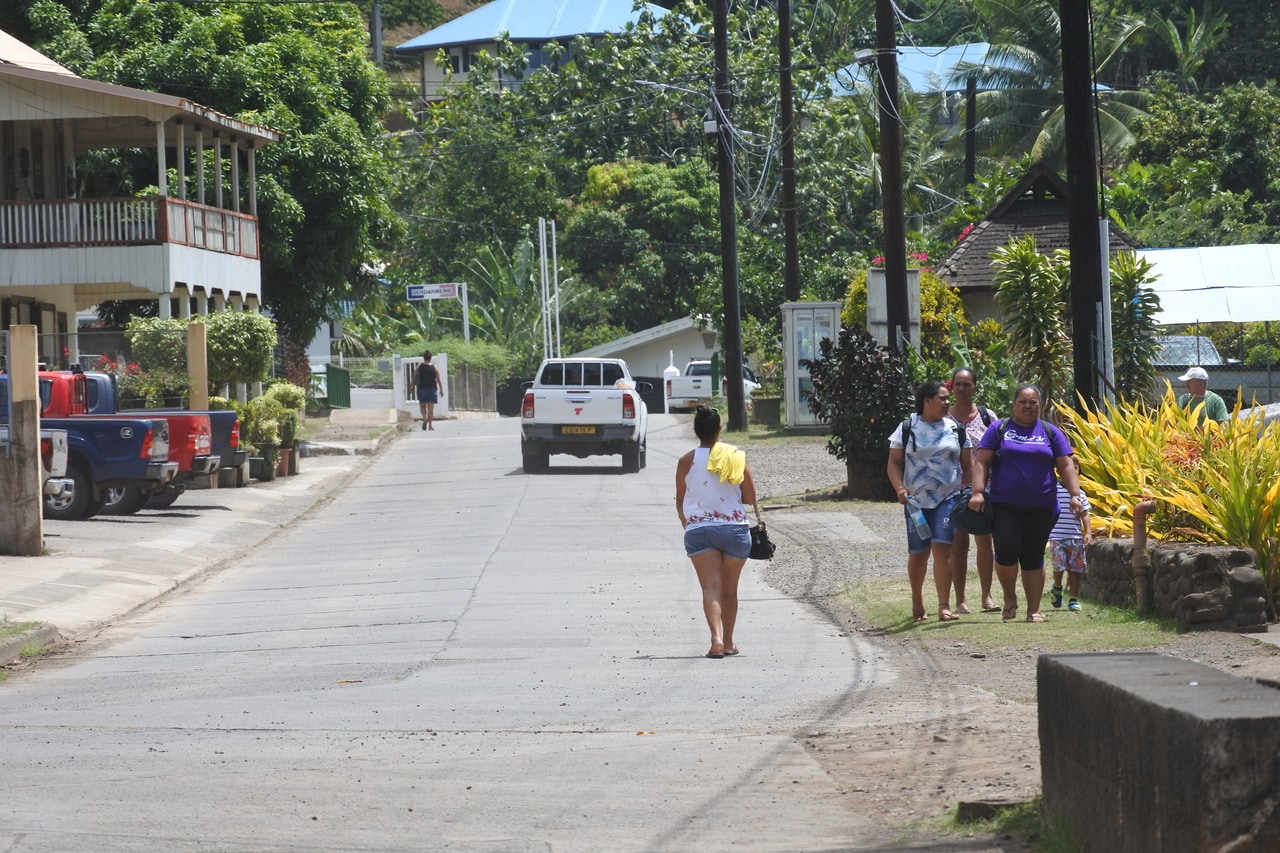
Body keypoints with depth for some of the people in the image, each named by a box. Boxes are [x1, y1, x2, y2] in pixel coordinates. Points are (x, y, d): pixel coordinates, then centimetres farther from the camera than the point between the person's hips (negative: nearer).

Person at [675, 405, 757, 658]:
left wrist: (687, 525, 24)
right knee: (729, 589, 15)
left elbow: (680, 502, 6)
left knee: (711, 587, -7)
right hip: (735, 528, 1)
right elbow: (750, 499, 3)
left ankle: (716, 638, -26)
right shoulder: (736, 457, -1)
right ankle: (728, 642, 24)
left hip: (699, 530, -1)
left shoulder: (686, 461, -2)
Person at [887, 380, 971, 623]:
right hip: (916, 500, 0)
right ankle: (917, 603, 24)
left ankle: (944, 607, -16)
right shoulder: (907, 429, 3)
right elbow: (894, 463, 3)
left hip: (948, 498, 0)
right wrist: (900, 489, -13)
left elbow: (966, 466, 13)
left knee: (942, 548, -14)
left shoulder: (956, 430, 8)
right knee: (917, 553, 5)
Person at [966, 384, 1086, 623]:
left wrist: (1074, 495, -4)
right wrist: (978, 492, -10)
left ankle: (1034, 609, 10)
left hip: (1040, 507, 1)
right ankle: (1009, 598, 7)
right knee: (1006, 550, -16)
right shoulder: (999, 429, 8)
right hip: (1004, 505, -1)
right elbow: (982, 462, 3)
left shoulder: (1050, 432, 12)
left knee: (1033, 558, 3)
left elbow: (1066, 466, 8)